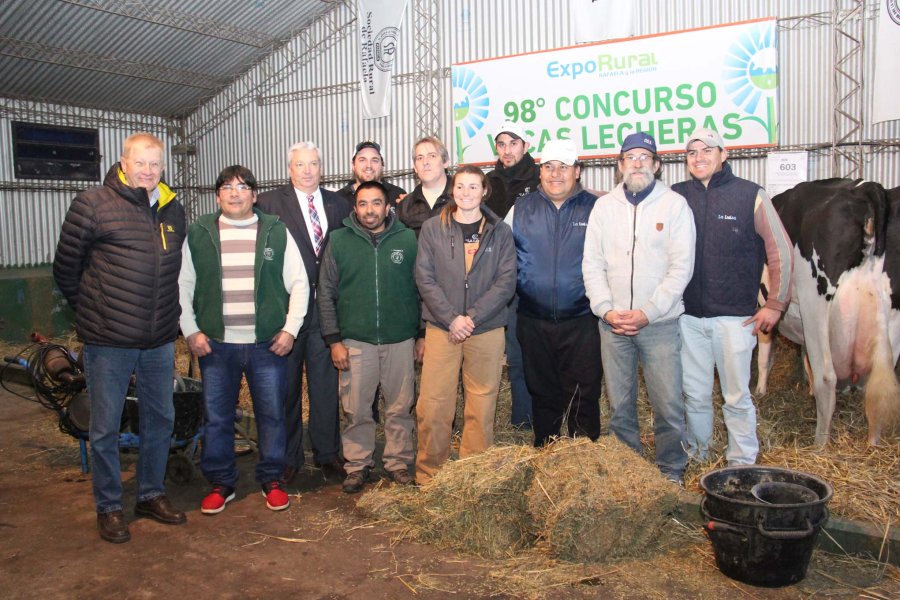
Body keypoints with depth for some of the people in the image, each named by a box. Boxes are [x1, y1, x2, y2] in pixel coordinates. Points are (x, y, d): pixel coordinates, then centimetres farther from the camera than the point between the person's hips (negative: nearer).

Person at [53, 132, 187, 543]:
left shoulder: (173, 210, 8)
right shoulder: (93, 204, -7)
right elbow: (66, 267, -2)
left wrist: (167, 314, 13)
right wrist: (92, 312, 5)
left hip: (160, 340, 5)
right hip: (109, 341, -5)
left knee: (160, 420, 15)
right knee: (105, 428, 7)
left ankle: (152, 494, 32)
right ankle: (108, 507, 23)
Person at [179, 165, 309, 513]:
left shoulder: (277, 232, 3)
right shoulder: (199, 234, 6)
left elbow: (299, 284, 4)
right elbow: (183, 286, 7)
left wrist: (290, 329, -3)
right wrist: (190, 331, -1)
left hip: (269, 343, 0)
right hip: (215, 344, 1)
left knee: (272, 415, 7)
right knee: (217, 417, 9)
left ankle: (272, 480, 24)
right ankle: (221, 483, 25)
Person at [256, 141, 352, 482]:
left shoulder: (338, 204, 9)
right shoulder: (269, 204, 0)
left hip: (326, 307, 2)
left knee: (326, 384, 9)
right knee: (286, 386, 8)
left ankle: (327, 453, 23)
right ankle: (287, 457, 23)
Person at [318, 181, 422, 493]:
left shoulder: (408, 239, 2)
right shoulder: (339, 240, 2)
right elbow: (326, 292, 3)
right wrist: (333, 339, -2)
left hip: (400, 339, 0)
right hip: (354, 340, 0)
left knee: (400, 407, 8)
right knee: (356, 409, 6)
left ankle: (398, 462, 24)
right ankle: (357, 465, 22)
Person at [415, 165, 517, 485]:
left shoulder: (500, 231, 6)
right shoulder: (432, 228, 5)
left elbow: (506, 281, -1)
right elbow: (425, 278, -1)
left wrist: (472, 317, -12)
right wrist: (452, 318, -11)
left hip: (487, 329, 1)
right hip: (441, 328, 0)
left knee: (482, 407, 4)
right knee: (432, 406, -1)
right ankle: (428, 477, 14)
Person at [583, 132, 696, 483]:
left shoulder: (674, 204, 1)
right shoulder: (604, 206, 9)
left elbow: (681, 267, -5)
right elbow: (592, 264, 7)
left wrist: (647, 313, -11)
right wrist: (606, 309, -6)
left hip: (660, 322, -2)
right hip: (612, 322, 3)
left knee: (668, 405, -2)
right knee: (619, 405, 10)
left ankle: (671, 472, 18)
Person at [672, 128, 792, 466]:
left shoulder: (750, 195, -1)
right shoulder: (676, 197, 4)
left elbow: (780, 249, 1)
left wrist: (775, 303, -1)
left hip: (735, 317, -2)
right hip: (688, 315, 2)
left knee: (737, 396, 5)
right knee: (695, 394, 12)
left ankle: (743, 464, 20)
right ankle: (697, 454, 30)